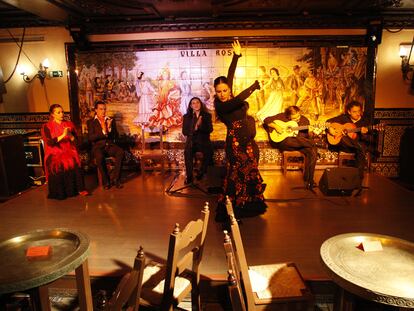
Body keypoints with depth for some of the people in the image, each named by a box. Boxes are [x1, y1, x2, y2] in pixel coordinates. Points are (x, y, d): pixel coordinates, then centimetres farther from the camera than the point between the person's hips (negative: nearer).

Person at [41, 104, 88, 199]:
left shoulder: (69, 124, 13)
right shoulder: (47, 127, 3)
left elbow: (75, 140, 9)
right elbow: (50, 143, -9)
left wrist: (70, 135, -12)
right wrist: (63, 135, -18)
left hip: (69, 151, 2)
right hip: (55, 153, -2)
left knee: (74, 163, -29)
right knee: (58, 165, -31)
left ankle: (80, 189, -25)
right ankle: (60, 193, -18)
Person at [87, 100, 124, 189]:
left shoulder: (111, 120, 16)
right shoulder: (91, 122, 8)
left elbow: (116, 136, 8)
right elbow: (90, 137, -6)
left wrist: (109, 128, -11)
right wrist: (103, 132, -18)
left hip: (110, 145, 2)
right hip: (98, 146, -2)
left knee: (121, 152, -30)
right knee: (99, 156, -36)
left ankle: (115, 179, -20)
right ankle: (106, 181, -17)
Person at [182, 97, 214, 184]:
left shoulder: (207, 115, 9)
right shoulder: (186, 116, 10)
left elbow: (210, 129, -3)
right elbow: (184, 131, 3)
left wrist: (200, 125, -21)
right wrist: (194, 128, -15)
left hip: (204, 141, 0)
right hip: (191, 141, 0)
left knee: (208, 151, -32)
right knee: (187, 151, -32)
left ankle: (201, 173, -15)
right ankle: (189, 176, -25)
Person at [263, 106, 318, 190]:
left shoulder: (304, 120, 7)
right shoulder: (282, 117, 1)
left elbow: (307, 137, 5)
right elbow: (267, 120, 2)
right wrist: (275, 126, -14)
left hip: (300, 144, 2)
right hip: (284, 142, -2)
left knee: (313, 152, -25)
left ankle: (308, 180, -20)